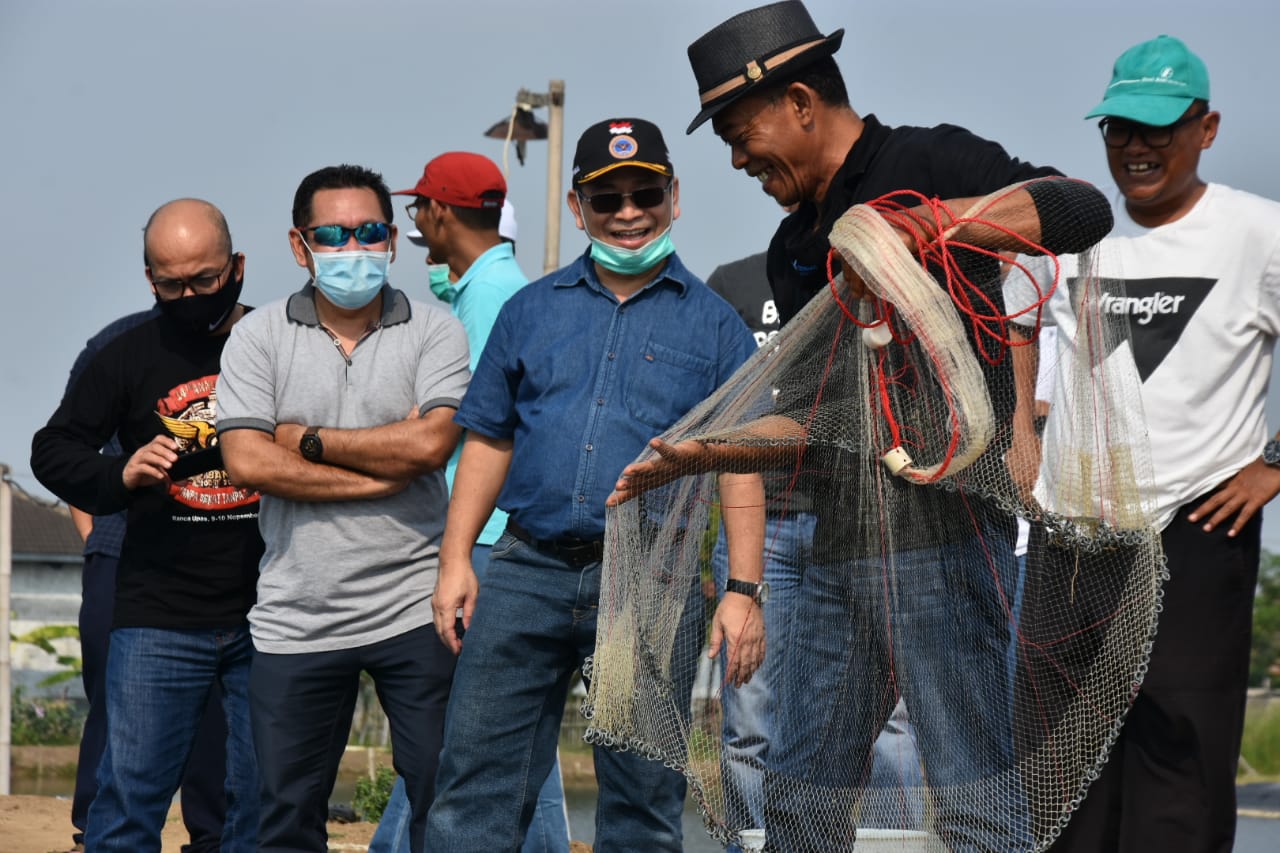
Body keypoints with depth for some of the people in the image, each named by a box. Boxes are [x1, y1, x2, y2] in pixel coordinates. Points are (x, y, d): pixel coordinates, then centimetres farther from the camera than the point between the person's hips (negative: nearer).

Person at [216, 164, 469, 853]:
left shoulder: (434, 333, 3)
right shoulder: (260, 338, 4)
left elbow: (430, 444, -13)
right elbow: (248, 462, -8)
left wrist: (309, 441, -6)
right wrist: (384, 471, -10)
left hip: (413, 609, -1)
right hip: (296, 616, 1)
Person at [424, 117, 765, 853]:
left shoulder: (713, 324, 6)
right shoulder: (533, 311, 13)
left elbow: (740, 466, 3)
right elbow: (489, 443, 13)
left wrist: (744, 592, -6)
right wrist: (456, 559, 4)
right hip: (529, 570, 2)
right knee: (478, 784, -3)